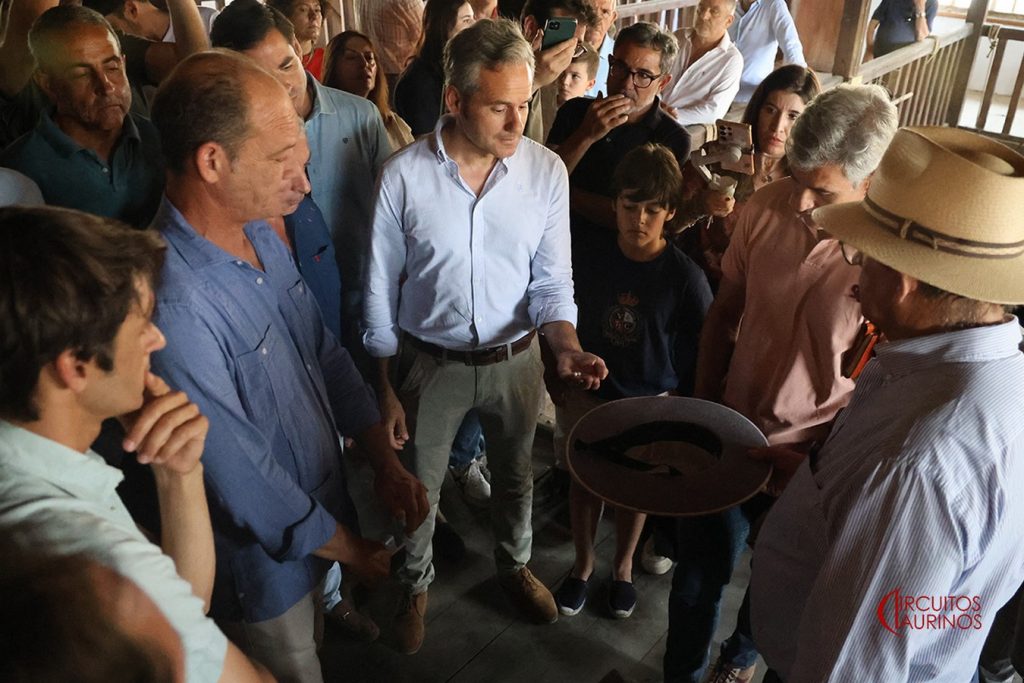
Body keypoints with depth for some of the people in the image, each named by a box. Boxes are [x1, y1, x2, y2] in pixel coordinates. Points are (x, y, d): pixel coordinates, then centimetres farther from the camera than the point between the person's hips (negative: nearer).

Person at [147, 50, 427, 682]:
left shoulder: (262, 236, -6)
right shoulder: (172, 306, -34)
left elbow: (327, 356, 4)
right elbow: (246, 484, -27)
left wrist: (388, 465, -2)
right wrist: (353, 551, -11)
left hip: (321, 513, 7)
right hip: (266, 566, -7)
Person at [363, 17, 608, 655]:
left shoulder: (546, 171, -13)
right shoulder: (403, 175, -17)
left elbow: (552, 280, -7)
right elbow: (380, 293, -8)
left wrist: (568, 346, -28)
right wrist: (385, 390, -4)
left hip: (515, 358, 2)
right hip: (430, 362, -1)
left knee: (516, 474, 24)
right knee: (419, 486, 18)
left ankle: (515, 565, 54)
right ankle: (417, 585, 47)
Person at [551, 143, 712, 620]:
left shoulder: (685, 278, -17)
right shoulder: (592, 256, -11)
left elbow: (697, 356, -8)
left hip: (650, 402, -1)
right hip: (588, 393, 2)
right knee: (585, 480, 15)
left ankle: (622, 567, 43)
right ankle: (583, 564, 40)